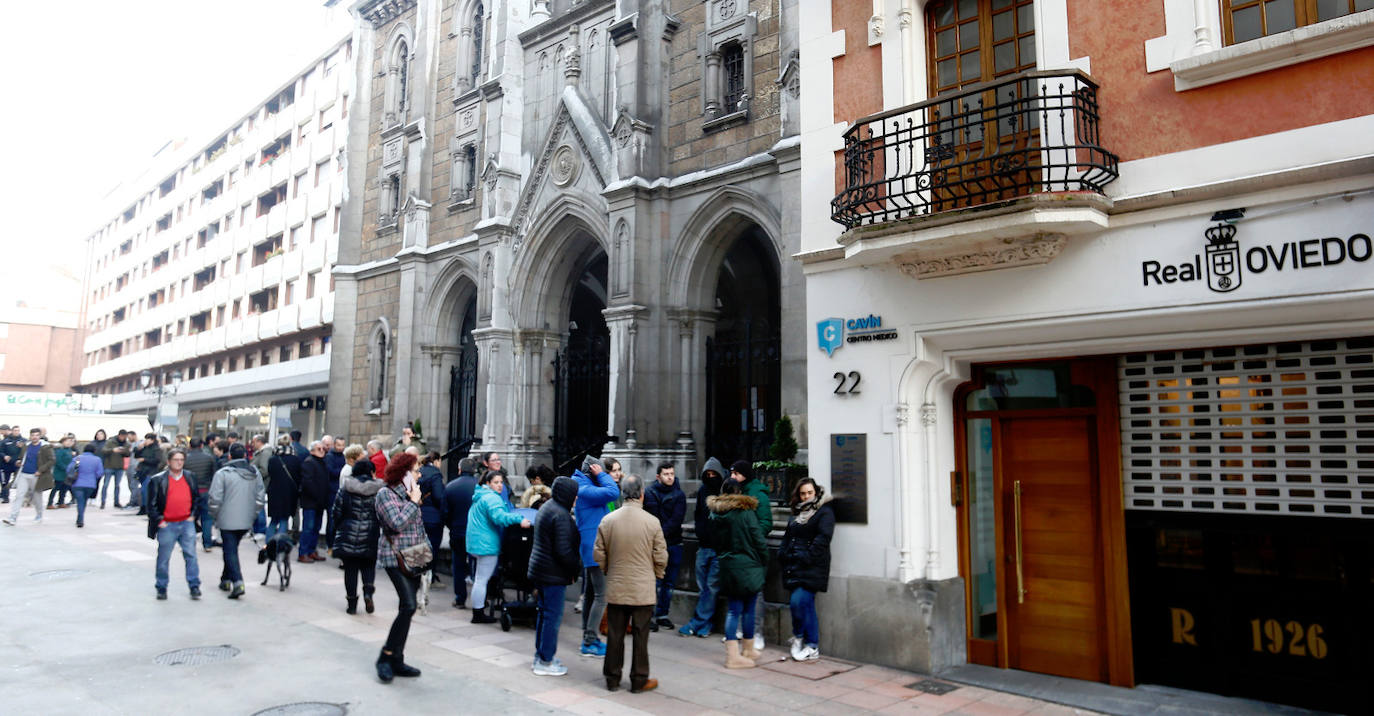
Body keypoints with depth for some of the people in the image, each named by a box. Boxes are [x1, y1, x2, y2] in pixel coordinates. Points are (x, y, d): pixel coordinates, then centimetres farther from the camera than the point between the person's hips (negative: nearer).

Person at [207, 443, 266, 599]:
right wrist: (253, 514, 16)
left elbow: (214, 499, -12)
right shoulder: (255, 472, 5)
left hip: (228, 521, -5)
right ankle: (226, 579, 31)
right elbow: (261, 497, 7)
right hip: (247, 522, 5)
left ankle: (237, 582, -13)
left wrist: (214, 516, 4)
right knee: (232, 549, 21)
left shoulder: (222, 473, -12)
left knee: (230, 551, -1)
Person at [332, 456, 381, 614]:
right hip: (370, 535, 0)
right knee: (368, 566, 13)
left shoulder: (345, 488, -2)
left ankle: (352, 602, 10)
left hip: (348, 534, 0)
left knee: (350, 569, 8)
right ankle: (368, 591, -10)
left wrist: (336, 532, 14)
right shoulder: (378, 490, -3)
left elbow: (337, 512, 2)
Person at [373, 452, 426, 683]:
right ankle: (386, 657, -4)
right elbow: (397, 523, -20)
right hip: (395, 558, -8)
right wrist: (414, 502, -10)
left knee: (407, 609, 8)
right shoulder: (385, 494, -8)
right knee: (408, 606, -17)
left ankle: (397, 660, 16)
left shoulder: (410, 494, 16)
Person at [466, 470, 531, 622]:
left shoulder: (480, 497, 18)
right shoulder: (492, 498, -17)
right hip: (487, 544, -11)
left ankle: (479, 606, 30)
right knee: (482, 579, -4)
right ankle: (478, 614, 1)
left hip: (477, 542, 11)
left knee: (479, 578, 21)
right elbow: (498, 516, -33)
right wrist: (519, 519, -38)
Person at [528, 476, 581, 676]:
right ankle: (546, 662, 6)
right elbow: (563, 550, -24)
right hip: (554, 574, -10)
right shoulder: (561, 515, -21)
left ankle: (540, 655, 29)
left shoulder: (546, 507, 11)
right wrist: (576, 569, -10)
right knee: (553, 616, -1)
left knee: (544, 613, 19)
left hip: (539, 570, 10)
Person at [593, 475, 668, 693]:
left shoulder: (607, 521, -5)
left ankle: (612, 678, 23)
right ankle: (639, 680, 16)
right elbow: (660, 557, -5)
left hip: (615, 588, 2)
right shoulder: (652, 522, -11)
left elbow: (599, 555, 3)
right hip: (643, 589, -2)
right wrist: (656, 576, 14)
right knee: (640, 635, 8)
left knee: (615, 635, 12)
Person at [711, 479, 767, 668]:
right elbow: (759, 541, -9)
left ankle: (732, 654, 5)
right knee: (748, 610, 9)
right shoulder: (746, 512, -11)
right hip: (748, 567, -5)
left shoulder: (716, 514, 5)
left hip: (727, 567, 5)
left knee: (734, 610, 8)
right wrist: (764, 565, 2)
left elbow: (717, 543, 10)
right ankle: (748, 650, 21)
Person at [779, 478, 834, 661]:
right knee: (807, 605, 8)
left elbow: (823, 538, -13)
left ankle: (798, 637, 8)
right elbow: (787, 538, 23)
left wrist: (806, 557, -17)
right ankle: (813, 647, 14)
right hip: (794, 567, 6)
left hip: (812, 568, -6)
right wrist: (783, 555, 8)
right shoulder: (797, 514, 19)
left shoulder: (825, 512, -2)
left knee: (798, 601, -14)